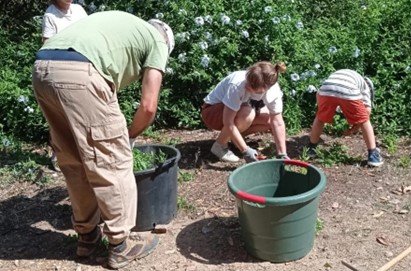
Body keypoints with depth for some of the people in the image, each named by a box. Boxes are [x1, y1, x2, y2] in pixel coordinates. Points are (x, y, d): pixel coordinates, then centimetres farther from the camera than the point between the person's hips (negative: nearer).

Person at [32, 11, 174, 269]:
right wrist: (128, 136, 28)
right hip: (79, 73, -8)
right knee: (112, 162, 6)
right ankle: (121, 244, 18)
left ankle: (87, 235, 32)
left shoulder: (123, 23, 37)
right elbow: (148, 107, 10)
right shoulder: (158, 41, 18)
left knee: (74, 162, 19)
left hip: (42, 69, 8)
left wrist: (117, 130, 38)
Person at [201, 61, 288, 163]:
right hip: (212, 111, -6)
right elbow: (228, 123, -36)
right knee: (247, 113, -35)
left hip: (237, 108, 6)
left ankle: (231, 135, 2)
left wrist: (282, 155, -25)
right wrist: (245, 151, -34)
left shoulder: (273, 89, -22)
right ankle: (220, 145, -13)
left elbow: (277, 122, -19)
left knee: (271, 119, -14)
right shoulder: (237, 85, -37)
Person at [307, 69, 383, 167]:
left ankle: (311, 149, 38)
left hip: (326, 89, 2)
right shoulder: (364, 84, 34)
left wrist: (321, 111, 40)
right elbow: (367, 110, 20)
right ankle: (373, 155, 23)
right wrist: (355, 126, 31)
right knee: (364, 122, 19)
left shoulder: (335, 74, 43)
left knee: (320, 119, 27)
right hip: (349, 92, -2)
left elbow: (319, 93, 32)